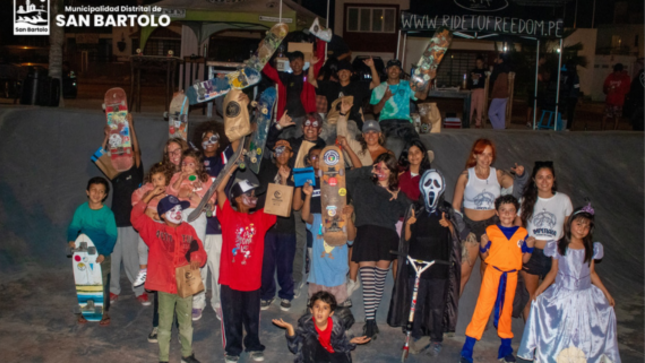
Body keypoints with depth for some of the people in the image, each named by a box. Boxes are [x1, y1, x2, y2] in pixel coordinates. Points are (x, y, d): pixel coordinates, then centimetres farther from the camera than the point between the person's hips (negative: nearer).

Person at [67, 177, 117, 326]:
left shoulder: (107, 213, -12)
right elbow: (73, 227, -6)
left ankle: (104, 311, 24)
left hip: (102, 255, -2)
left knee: (103, 284, 8)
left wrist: (104, 253, -23)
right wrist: (72, 239, -27)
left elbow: (112, 235, -13)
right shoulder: (81, 210, -6)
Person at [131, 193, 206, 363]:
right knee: (165, 325, 9)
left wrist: (197, 260, -19)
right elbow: (136, 217, -17)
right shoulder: (155, 230, -5)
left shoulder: (188, 230, 2)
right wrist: (150, 195, -21)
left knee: (186, 323, 18)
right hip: (165, 286, -3)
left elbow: (200, 251, 4)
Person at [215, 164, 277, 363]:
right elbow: (219, 190, -15)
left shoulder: (260, 218, 4)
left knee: (252, 316, 17)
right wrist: (232, 167, -15)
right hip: (230, 278, -2)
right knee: (231, 317, 11)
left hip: (252, 278, 2)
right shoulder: (229, 215, -5)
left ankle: (254, 346, 34)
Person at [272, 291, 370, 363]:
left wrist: (352, 341, -35)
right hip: (314, 351, -2)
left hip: (332, 351, 3)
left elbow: (341, 347, -14)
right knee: (309, 338, -31)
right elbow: (296, 348, -30)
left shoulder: (336, 326, -27)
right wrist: (289, 328, -43)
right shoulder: (306, 322, -28)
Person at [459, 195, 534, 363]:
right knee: (482, 308, -5)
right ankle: (468, 349, -2)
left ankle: (506, 348, 25)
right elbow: (484, 256, 3)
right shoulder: (491, 230, -1)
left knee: (506, 311, 13)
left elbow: (524, 259, 8)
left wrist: (529, 247, -9)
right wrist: (483, 245, -16)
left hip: (511, 276, 2)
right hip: (492, 273, -2)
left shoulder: (522, 233, 5)